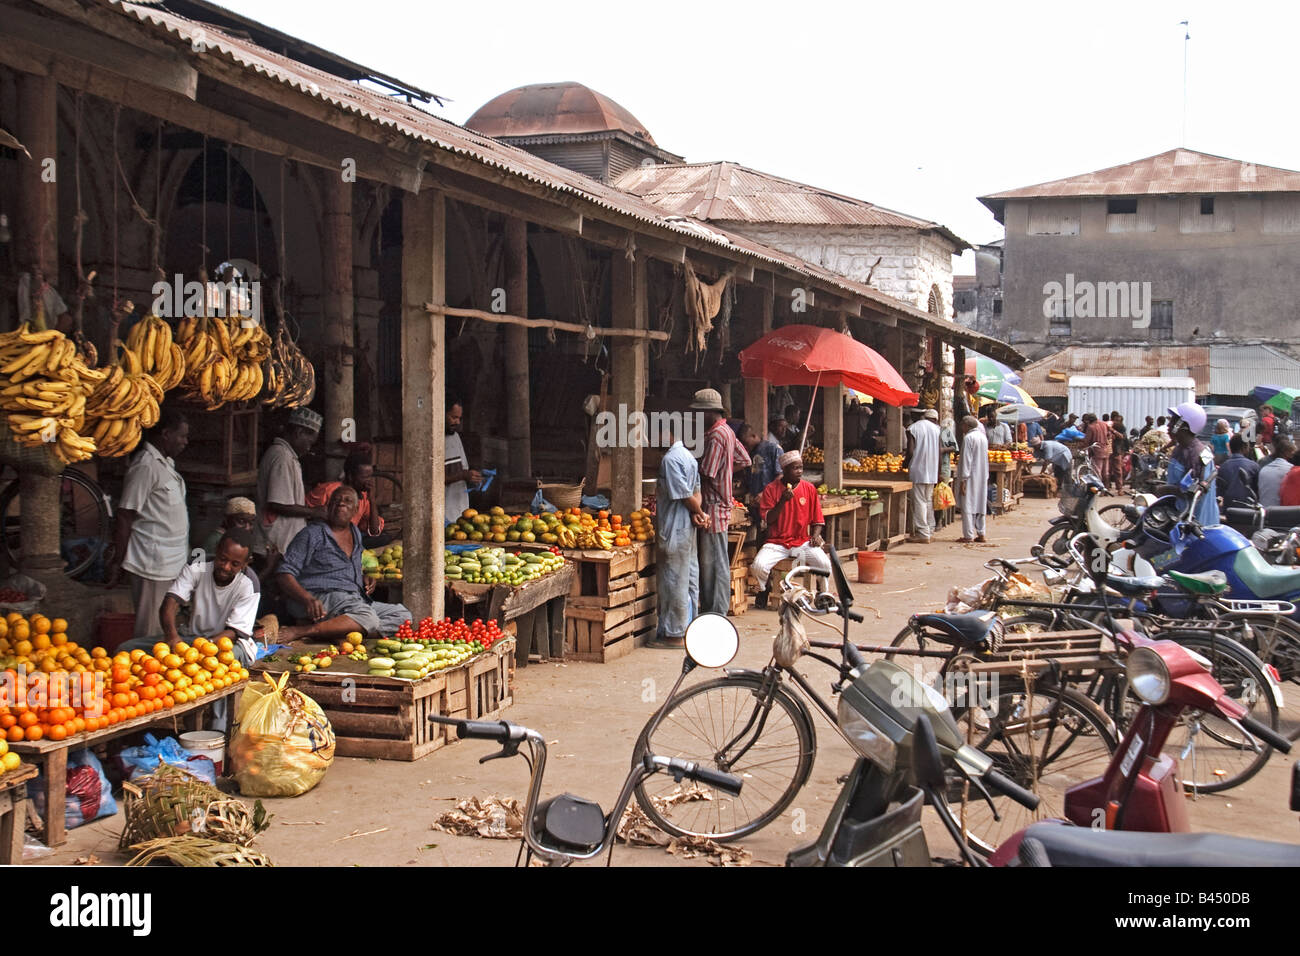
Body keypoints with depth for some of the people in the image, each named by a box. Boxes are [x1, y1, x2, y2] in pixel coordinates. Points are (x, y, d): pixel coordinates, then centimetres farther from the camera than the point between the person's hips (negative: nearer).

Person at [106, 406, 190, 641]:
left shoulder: (165, 463, 14)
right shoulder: (146, 466, -16)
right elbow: (125, 517, -16)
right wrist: (117, 563, -14)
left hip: (169, 563, 10)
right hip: (152, 565, -10)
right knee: (151, 633, -4)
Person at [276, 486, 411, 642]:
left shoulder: (356, 534, 21)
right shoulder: (313, 534, -2)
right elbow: (284, 575, -10)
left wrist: (363, 579, 11)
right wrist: (308, 599, -28)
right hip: (323, 600, -9)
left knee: (403, 615, -7)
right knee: (368, 618, -35)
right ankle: (300, 631, -42)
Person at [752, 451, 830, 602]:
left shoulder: (809, 488, 5)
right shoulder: (771, 489, -1)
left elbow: (817, 519, 10)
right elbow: (767, 519, -7)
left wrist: (816, 535, -9)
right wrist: (782, 501, -19)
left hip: (803, 541, 1)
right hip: (777, 542, -1)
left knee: (825, 565, -24)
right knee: (759, 565, -28)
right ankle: (765, 589, 7)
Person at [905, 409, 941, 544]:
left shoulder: (913, 428, -4)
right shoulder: (937, 429, 7)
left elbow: (910, 452, -11)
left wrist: (905, 463, 10)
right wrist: (939, 474, 12)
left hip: (918, 471, -5)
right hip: (933, 471, 5)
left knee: (919, 501, -4)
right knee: (929, 500, 15)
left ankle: (923, 534, -6)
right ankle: (929, 529, 18)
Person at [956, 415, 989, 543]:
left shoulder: (968, 438, -13)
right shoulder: (983, 437, 11)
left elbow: (966, 460, -16)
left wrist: (963, 479, -14)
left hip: (971, 477, -8)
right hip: (982, 476, 8)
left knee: (968, 505, -4)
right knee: (980, 504, 12)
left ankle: (968, 535, -6)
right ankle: (981, 533, 13)